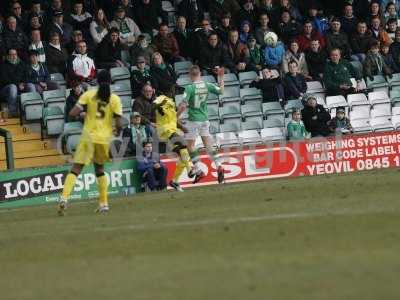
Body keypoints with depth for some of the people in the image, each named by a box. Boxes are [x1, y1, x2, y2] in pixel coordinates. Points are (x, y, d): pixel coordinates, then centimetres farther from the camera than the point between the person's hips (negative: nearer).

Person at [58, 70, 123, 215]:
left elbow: (73, 113, -7)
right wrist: (118, 131, 20)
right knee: (99, 168, 22)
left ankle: (64, 197, -25)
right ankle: (103, 203, 20)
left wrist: (81, 111, 15)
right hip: (105, 138, 2)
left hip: (88, 136, -2)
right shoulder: (115, 99, 2)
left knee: (76, 169, -5)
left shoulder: (89, 95, 1)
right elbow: (119, 124, -2)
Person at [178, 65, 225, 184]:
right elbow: (221, 91, 12)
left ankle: (198, 170, -2)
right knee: (208, 144, 10)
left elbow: (183, 105, -18)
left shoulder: (189, 88, -15)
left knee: (191, 145, 5)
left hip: (194, 119, -5)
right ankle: (219, 166, -3)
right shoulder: (207, 86, -1)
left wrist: (176, 117, -5)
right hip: (205, 119, 5)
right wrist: (221, 79, 25)